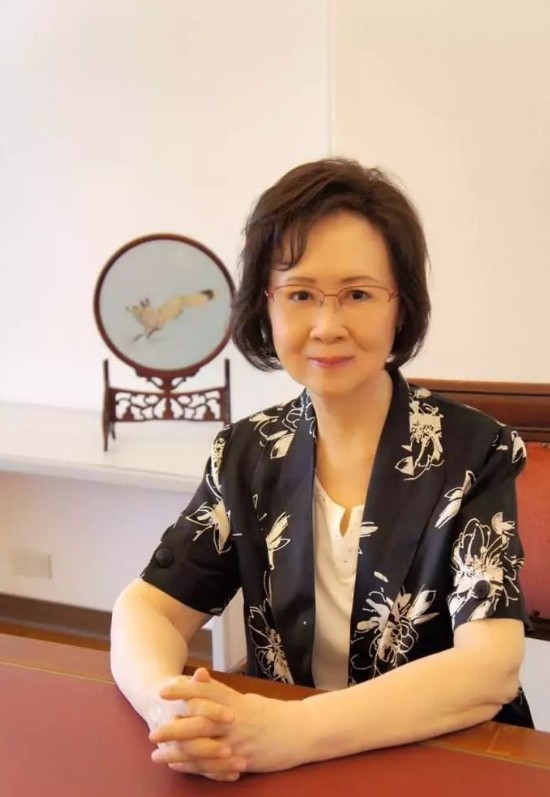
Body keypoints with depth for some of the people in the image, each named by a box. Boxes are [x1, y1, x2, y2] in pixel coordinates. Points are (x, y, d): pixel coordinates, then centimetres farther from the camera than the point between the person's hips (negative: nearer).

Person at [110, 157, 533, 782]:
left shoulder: (475, 454, -10)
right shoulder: (247, 453, 1)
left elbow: (490, 666, -19)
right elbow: (146, 607, -3)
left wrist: (291, 731, -31)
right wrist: (168, 707, -25)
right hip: (277, 771, 2)